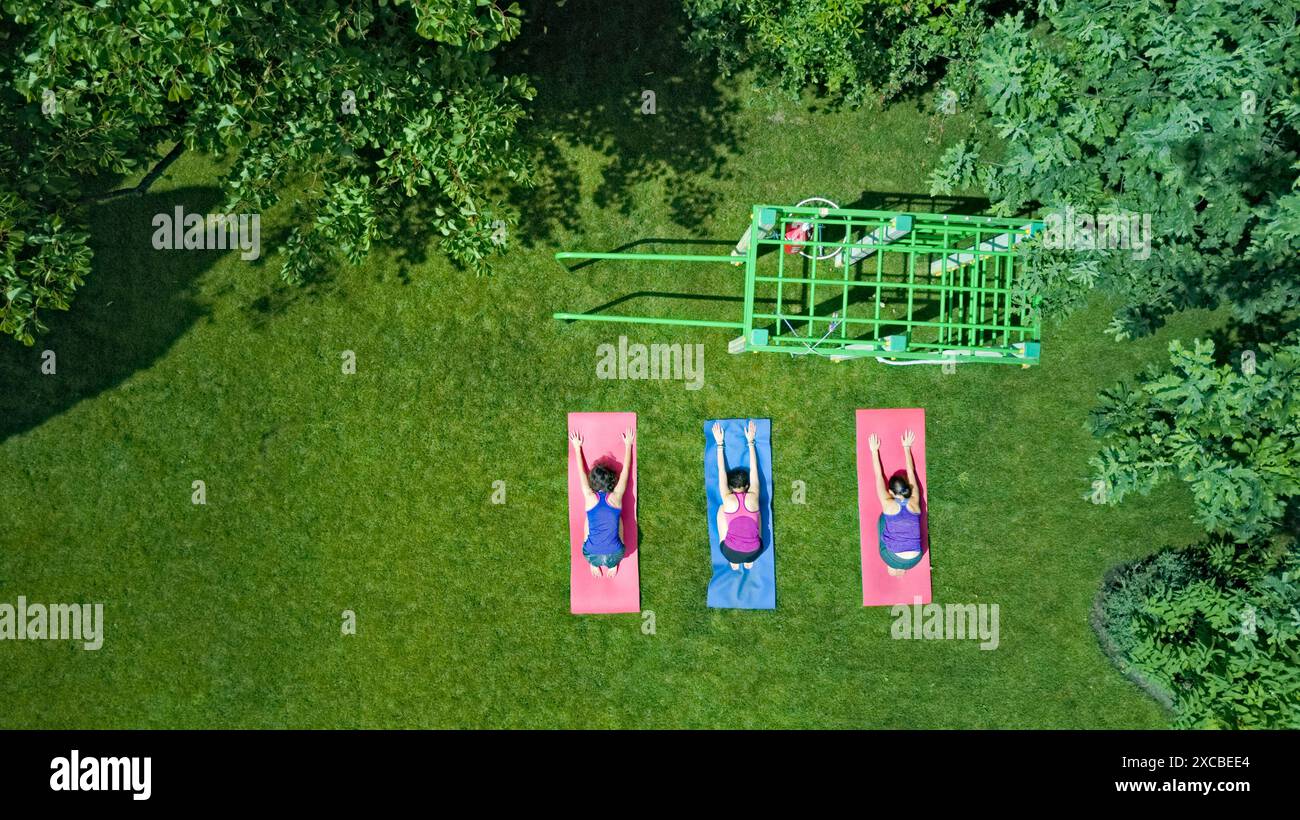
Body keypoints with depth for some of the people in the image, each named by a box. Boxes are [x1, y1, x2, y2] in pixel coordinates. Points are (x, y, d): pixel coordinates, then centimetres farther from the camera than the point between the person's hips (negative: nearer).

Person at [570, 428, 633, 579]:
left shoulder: (590, 497, -5)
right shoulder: (616, 497, -6)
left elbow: (581, 471, 12)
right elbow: (625, 470, 10)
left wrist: (577, 447, 25)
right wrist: (628, 445, 22)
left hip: (592, 555, 0)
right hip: (615, 555, 0)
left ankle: (594, 564, 38)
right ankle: (613, 565, 35)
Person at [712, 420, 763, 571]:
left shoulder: (728, 499, -4)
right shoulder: (753, 497, -1)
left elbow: (721, 470, 7)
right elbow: (753, 468, 12)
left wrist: (719, 443, 15)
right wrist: (750, 441, 20)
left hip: (730, 553, -2)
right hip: (754, 553, 2)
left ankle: (734, 562, 26)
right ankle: (749, 561, 29)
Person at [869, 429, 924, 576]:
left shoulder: (888, 505, -9)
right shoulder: (914, 502, -2)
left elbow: (879, 476, 2)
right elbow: (911, 472, 10)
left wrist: (874, 451, 11)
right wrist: (906, 448, 19)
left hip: (895, 560, -3)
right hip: (915, 560, 3)